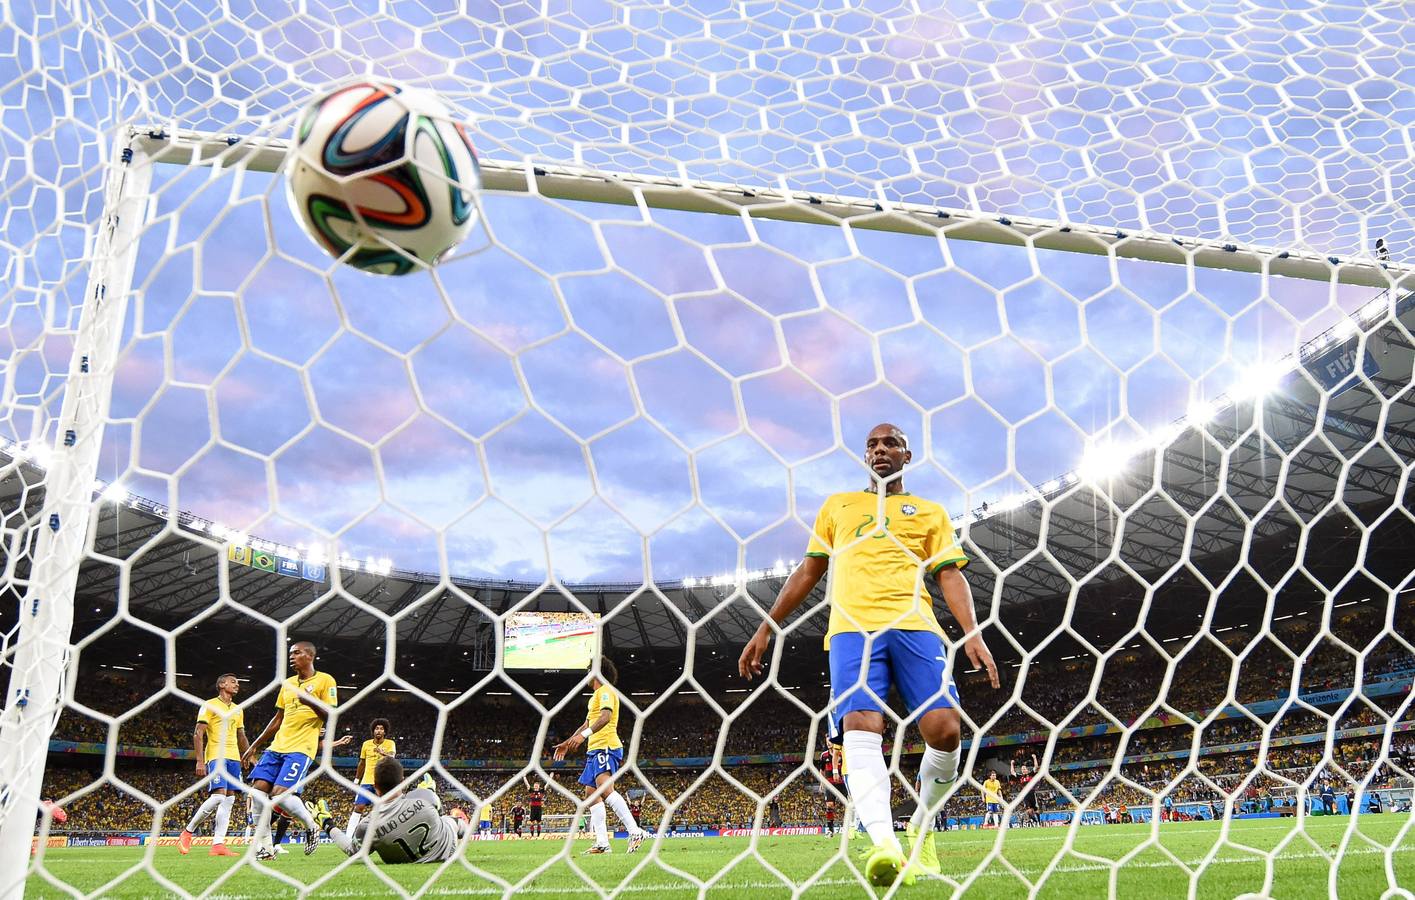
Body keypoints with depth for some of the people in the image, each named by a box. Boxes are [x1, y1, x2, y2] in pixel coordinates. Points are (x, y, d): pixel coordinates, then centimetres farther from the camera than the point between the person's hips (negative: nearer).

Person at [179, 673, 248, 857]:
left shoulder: (238, 710, 21)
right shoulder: (209, 706, 0)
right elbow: (198, 734, -6)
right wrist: (200, 761, -14)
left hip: (234, 758, 7)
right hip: (215, 756, -7)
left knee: (229, 799, -2)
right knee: (218, 796, -20)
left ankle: (217, 845, -3)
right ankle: (188, 831, -1)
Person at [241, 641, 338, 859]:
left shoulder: (325, 681, -2)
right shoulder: (287, 684, 19)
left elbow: (331, 717, -8)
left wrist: (310, 700, -23)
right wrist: (254, 746, 23)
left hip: (301, 748, -7)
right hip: (277, 747, 7)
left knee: (280, 794, -20)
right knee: (258, 790, -7)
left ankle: (310, 826, 6)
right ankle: (265, 847, 3)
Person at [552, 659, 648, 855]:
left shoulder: (605, 690, -4)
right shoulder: (595, 696, 27)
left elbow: (606, 716, -21)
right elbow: (587, 724, 35)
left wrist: (584, 735, -30)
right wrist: (567, 743, 33)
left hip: (605, 747, -11)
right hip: (595, 750, 11)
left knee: (605, 789, -27)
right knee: (591, 795, 6)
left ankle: (635, 832, -33)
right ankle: (602, 843, 3)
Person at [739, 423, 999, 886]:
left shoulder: (930, 512, 23)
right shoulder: (837, 505, 27)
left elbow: (950, 575, 12)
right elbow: (808, 572, 27)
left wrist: (972, 634, -5)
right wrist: (766, 628, 21)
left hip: (914, 625, 0)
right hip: (852, 626, 0)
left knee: (945, 730, -15)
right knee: (861, 727, -22)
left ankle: (922, 829, 11)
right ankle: (884, 843, -37)